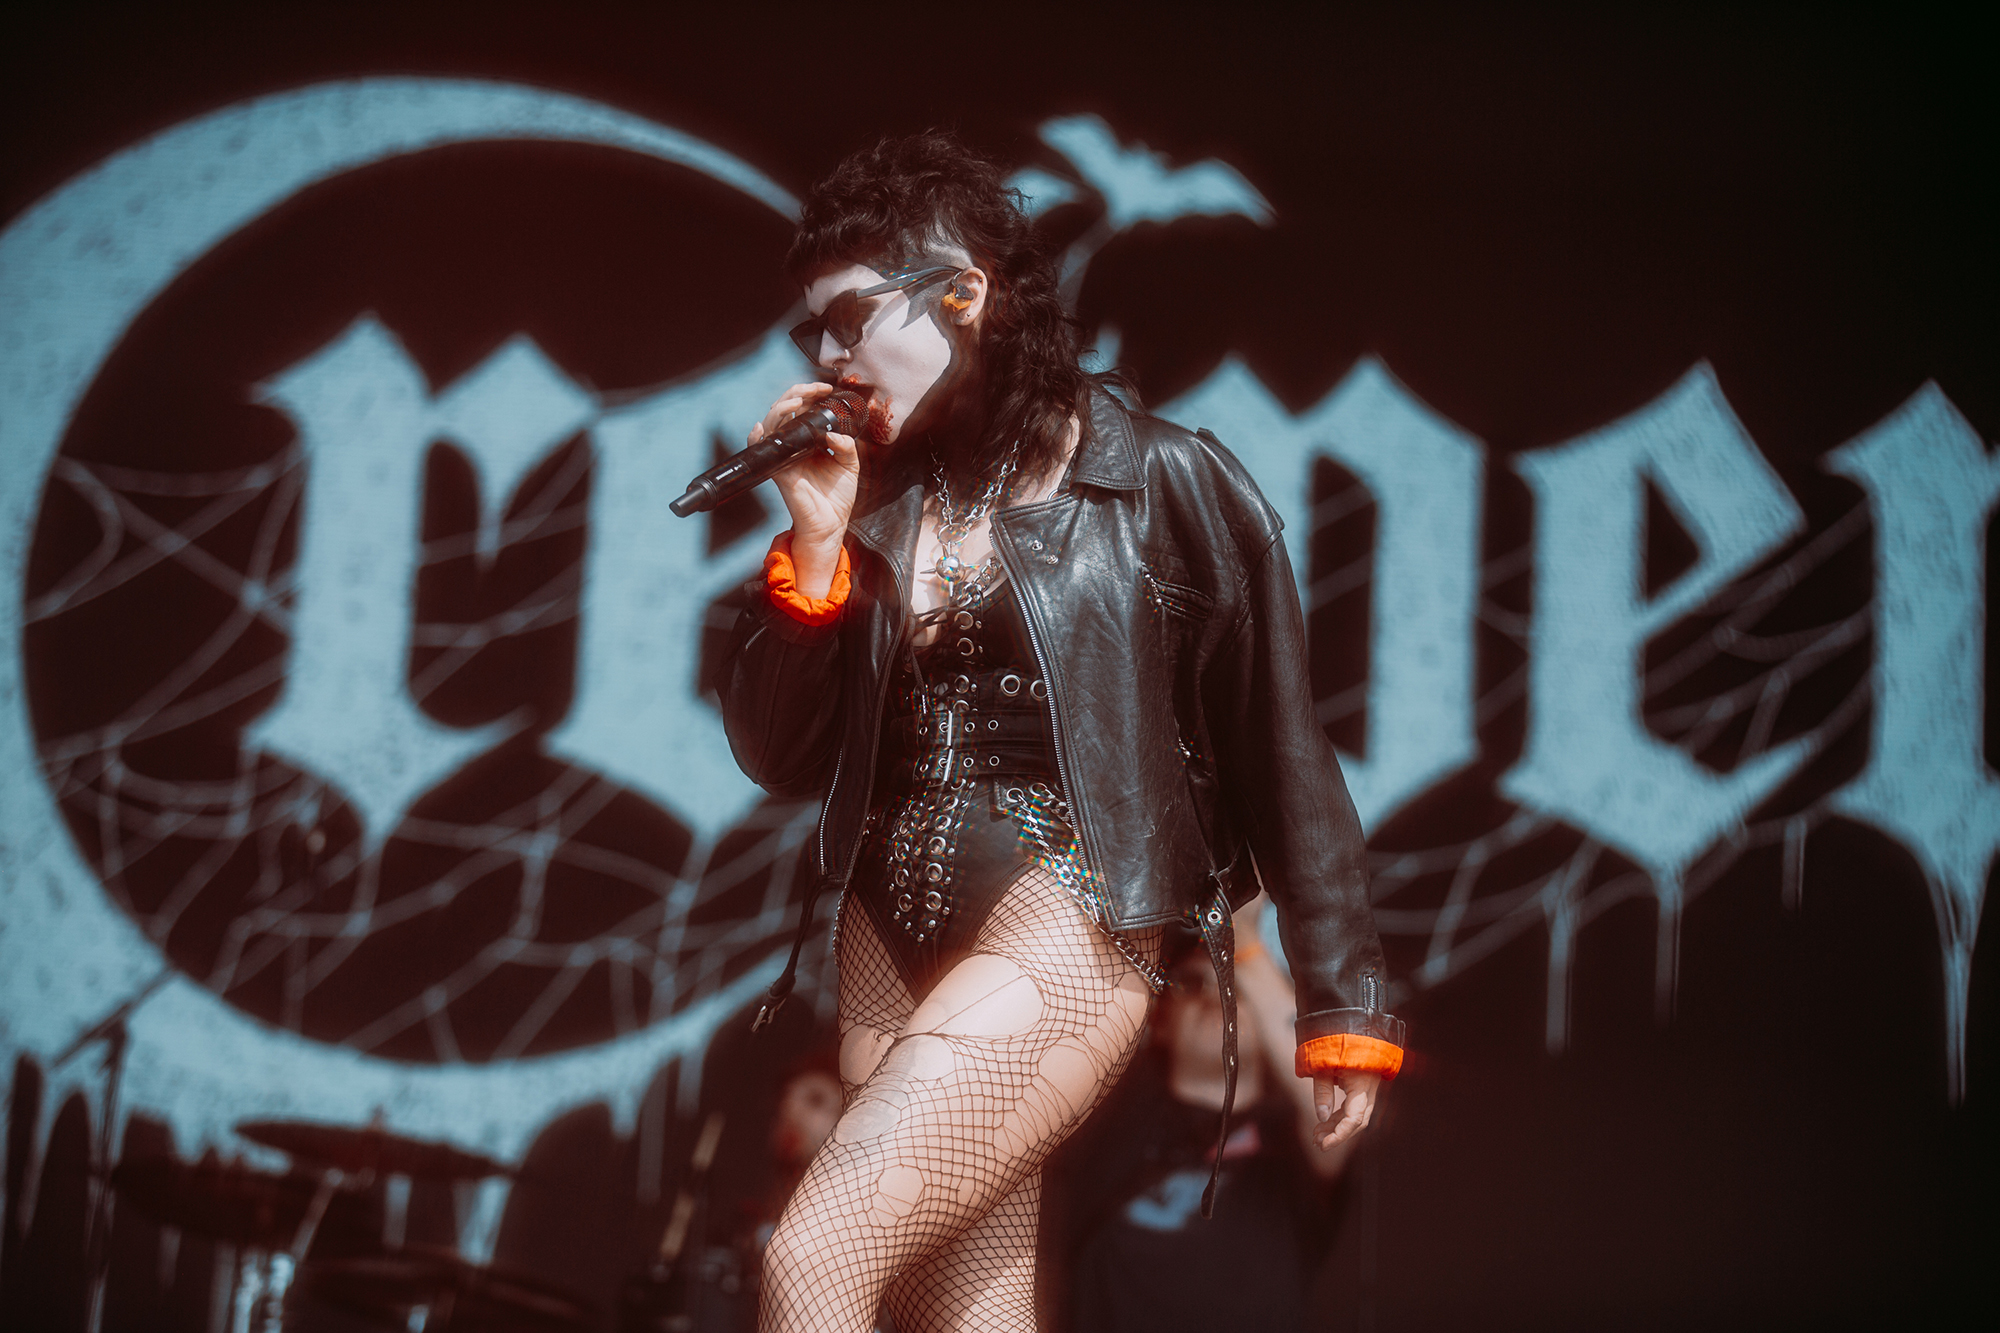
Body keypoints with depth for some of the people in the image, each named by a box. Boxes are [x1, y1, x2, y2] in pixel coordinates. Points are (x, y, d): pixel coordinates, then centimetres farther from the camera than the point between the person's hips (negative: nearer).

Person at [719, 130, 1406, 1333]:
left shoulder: (1166, 486, -5)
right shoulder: (878, 498, 10)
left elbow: (1281, 752, -2)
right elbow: (780, 757, 9)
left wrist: (1341, 1007, -3)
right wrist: (818, 542, -4)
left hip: (1065, 930, -6)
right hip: (892, 948, 6)